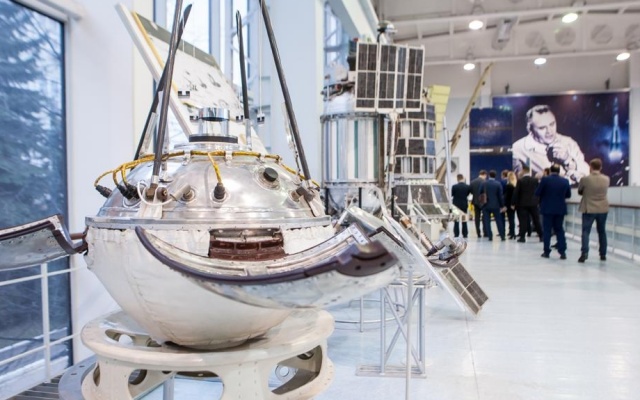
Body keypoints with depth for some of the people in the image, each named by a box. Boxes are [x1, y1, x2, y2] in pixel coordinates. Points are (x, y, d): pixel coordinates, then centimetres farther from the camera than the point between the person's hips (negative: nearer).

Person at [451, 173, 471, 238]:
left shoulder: (454, 186, -13)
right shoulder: (468, 187, -5)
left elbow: (451, 195, -4)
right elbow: (468, 194, 6)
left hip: (456, 204, -2)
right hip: (464, 205, 2)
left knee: (456, 221, 4)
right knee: (464, 221, 9)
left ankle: (456, 235, 3)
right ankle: (465, 234, 10)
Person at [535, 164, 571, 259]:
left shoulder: (545, 179, -10)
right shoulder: (565, 181, -1)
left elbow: (537, 193, -8)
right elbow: (568, 195, 8)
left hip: (547, 209, -3)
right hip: (560, 209, 3)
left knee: (547, 230, 5)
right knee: (559, 230, 11)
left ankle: (547, 252, 6)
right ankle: (562, 252, 5)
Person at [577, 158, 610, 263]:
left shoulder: (585, 179, -13)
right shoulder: (606, 179, -3)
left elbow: (579, 192, 1)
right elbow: (604, 191, 11)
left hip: (589, 209, -3)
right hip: (603, 209, 3)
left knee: (586, 231, -1)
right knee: (602, 231, 16)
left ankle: (584, 253, -18)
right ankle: (603, 254, 23)